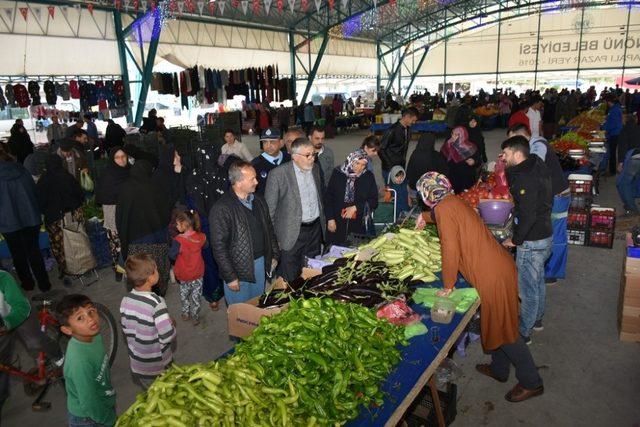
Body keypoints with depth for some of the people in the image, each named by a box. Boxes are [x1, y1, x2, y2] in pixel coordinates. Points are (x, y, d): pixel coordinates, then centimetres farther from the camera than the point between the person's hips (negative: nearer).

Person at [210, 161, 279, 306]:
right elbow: (219, 246, -18)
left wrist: (274, 255, 11)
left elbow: (269, 229, 16)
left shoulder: (259, 201, 4)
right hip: (238, 269, -6)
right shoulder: (221, 209, -19)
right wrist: (230, 277, -16)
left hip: (260, 262, 6)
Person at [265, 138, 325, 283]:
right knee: (289, 280, 4)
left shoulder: (315, 169, 5)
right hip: (292, 234, -5)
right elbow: (269, 209, -9)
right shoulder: (278, 174, -15)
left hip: (315, 229, 6)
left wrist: (322, 221, 16)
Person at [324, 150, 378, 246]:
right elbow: (328, 197, 2)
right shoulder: (338, 173, 0)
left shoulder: (368, 177, 1)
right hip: (337, 224, 0)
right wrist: (330, 219, -2)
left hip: (358, 225, 0)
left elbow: (374, 201, 2)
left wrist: (356, 208, -10)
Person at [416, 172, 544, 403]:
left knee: (503, 329, 4)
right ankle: (499, 369, 39)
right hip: (500, 266, 9)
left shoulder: (444, 209, -17)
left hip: (492, 276, -9)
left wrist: (448, 286, -8)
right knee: (496, 324, 22)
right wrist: (425, 216, 52)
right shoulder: (453, 201, 10)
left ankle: (531, 382, 18)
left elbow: (450, 251, -19)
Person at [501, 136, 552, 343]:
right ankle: (536, 319, 44)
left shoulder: (526, 179, -26)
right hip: (544, 235, 10)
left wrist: (515, 240, -17)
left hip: (531, 242, -10)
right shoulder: (536, 169, 4)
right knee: (538, 281, 25)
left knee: (527, 287, 4)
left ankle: (523, 332, 19)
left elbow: (528, 216, -27)